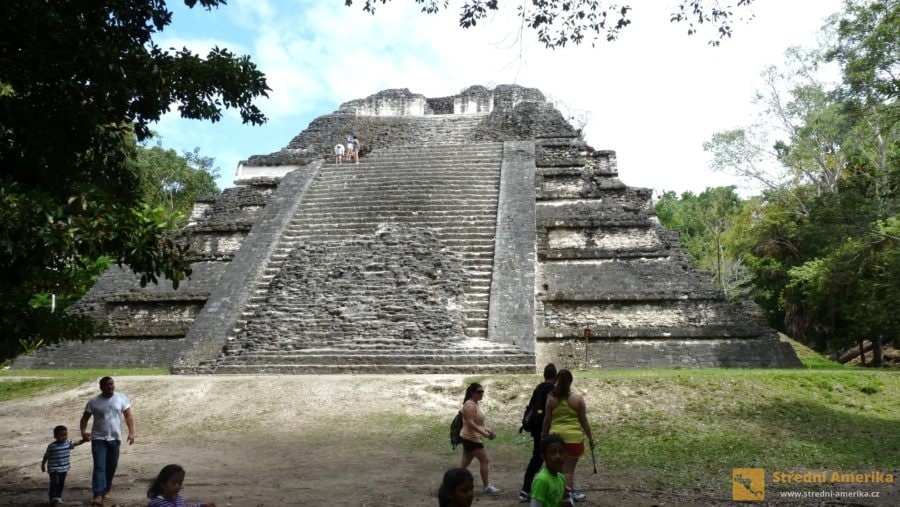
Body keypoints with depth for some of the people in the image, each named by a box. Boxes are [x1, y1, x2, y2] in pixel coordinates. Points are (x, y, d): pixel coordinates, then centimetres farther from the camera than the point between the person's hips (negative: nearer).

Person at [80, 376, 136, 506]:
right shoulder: (93, 401, -3)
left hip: (115, 438, 2)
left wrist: (131, 432, -10)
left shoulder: (122, 398, -1)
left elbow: (128, 416, 0)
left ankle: (106, 490, 29)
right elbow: (85, 418, 3)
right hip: (98, 438, -2)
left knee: (111, 466, 11)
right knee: (99, 467, -10)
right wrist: (83, 431, -15)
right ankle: (98, 495, -14)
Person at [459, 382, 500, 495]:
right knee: (484, 460, -5)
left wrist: (487, 430, 10)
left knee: (465, 463, 13)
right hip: (471, 438, -10)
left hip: (470, 438, 10)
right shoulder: (469, 405, -19)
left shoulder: (475, 404, 14)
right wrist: (484, 434, -27)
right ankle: (487, 487, 1)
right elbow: (470, 423, -26)